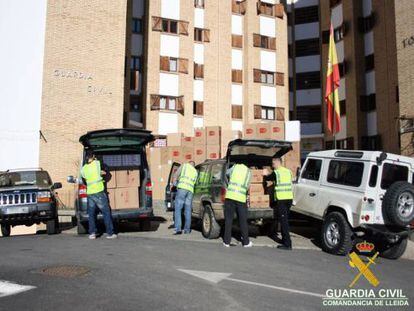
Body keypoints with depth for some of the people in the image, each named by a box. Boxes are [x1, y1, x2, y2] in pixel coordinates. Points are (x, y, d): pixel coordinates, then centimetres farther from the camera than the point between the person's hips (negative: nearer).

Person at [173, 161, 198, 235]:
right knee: (188, 210, 8)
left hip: (182, 188, -4)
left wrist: (176, 180, 27)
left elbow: (176, 174, 9)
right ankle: (187, 229, 10)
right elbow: (194, 182, 16)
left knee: (178, 209, -4)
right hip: (190, 190, 4)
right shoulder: (195, 172, 26)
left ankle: (178, 229, -11)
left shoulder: (185, 165, 17)